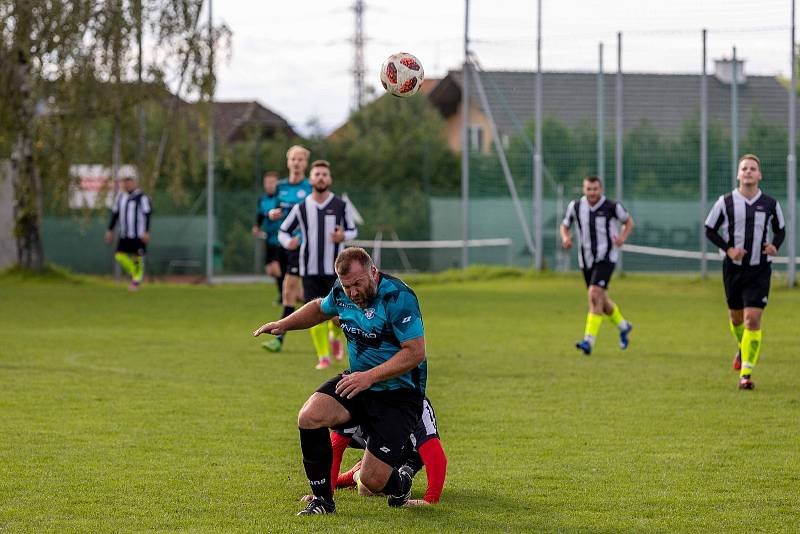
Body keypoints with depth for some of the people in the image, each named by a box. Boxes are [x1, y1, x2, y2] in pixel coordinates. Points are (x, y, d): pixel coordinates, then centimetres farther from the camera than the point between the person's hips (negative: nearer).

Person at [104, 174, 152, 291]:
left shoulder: (142, 198, -9)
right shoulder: (121, 197, 10)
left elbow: (147, 215, -11)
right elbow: (115, 214, 18)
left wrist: (146, 232, -18)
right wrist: (110, 230, 16)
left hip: (138, 235, -6)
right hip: (124, 234, 6)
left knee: (137, 257, -3)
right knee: (120, 256, -2)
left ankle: (136, 283, 9)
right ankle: (134, 273, 19)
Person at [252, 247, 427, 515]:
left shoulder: (398, 297, -22)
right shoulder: (342, 293, 0)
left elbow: (415, 352, -24)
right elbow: (320, 308, 26)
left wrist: (370, 377, -30)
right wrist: (283, 324, 13)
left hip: (399, 393, -6)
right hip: (358, 381, 6)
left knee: (373, 481, -14)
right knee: (310, 417, -22)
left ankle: (400, 484, 27)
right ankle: (322, 500, -5)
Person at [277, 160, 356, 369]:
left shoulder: (341, 206, 0)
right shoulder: (301, 208, 2)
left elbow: (353, 230, 10)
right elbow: (283, 231, 10)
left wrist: (343, 236, -13)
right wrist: (288, 242, -13)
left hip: (335, 269, -1)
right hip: (310, 270, 1)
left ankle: (335, 336, 32)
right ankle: (323, 356, 9)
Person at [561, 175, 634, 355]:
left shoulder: (612, 207, -9)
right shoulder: (576, 206, -1)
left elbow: (629, 222, 7)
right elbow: (565, 225, 14)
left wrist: (623, 237, -12)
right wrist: (566, 238, -9)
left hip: (606, 258, -5)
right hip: (586, 259, 5)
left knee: (595, 295, -22)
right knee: (602, 301, 16)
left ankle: (589, 341, -23)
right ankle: (623, 326, 44)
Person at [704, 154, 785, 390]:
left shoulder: (770, 204, -1)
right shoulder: (725, 202, -4)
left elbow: (780, 230, 14)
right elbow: (710, 230, 4)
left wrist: (775, 246, -7)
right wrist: (728, 249, -10)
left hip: (759, 269, -1)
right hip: (733, 267, 1)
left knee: (753, 318, -13)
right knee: (736, 317, 15)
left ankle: (746, 372, -11)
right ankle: (742, 348, 48)